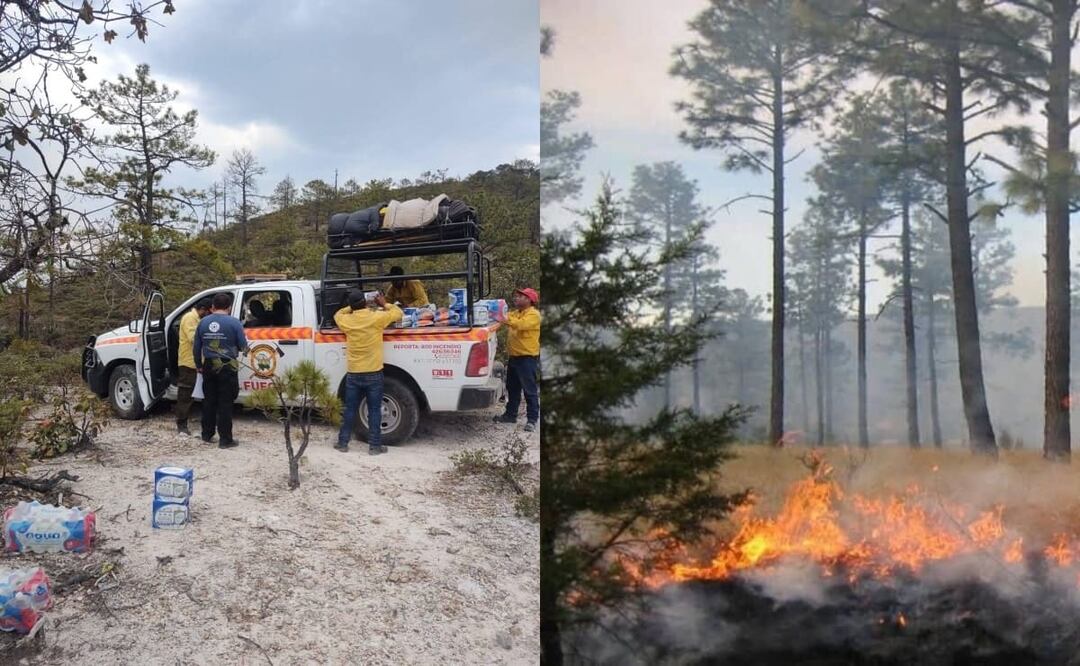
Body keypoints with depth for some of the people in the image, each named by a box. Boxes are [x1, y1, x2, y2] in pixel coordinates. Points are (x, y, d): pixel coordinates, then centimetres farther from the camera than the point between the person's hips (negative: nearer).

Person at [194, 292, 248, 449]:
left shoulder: (203, 322, 5)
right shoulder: (234, 323, -9)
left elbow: (197, 347, 11)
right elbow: (243, 346, -5)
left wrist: (199, 365, 23)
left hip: (209, 366, 4)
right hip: (227, 367, -4)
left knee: (209, 401, 16)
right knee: (225, 403, -1)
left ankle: (207, 434, 24)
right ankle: (225, 439, -1)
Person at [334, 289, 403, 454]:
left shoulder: (347, 321, -3)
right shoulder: (377, 318, -11)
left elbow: (338, 314, 22)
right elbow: (399, 313, 3)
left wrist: (352, 308, 21)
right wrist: (385, 304, 15)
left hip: (353, 374, 2)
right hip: (373, 374, -2)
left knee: (350, 410, 12)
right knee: (374, 411, 5)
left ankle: (343, 443, 19)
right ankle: (374, 445, 7)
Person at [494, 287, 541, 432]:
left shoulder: (533, 314, -12)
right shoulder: (515, 313, 16)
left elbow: (521, 324, -28)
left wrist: (505, 318, -35)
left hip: (528, 358, -8)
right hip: (514, 357, 9)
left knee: (530, 390, -3)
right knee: (512, 388, 15)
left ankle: (532, 419, 1)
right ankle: (510, 414, 26)